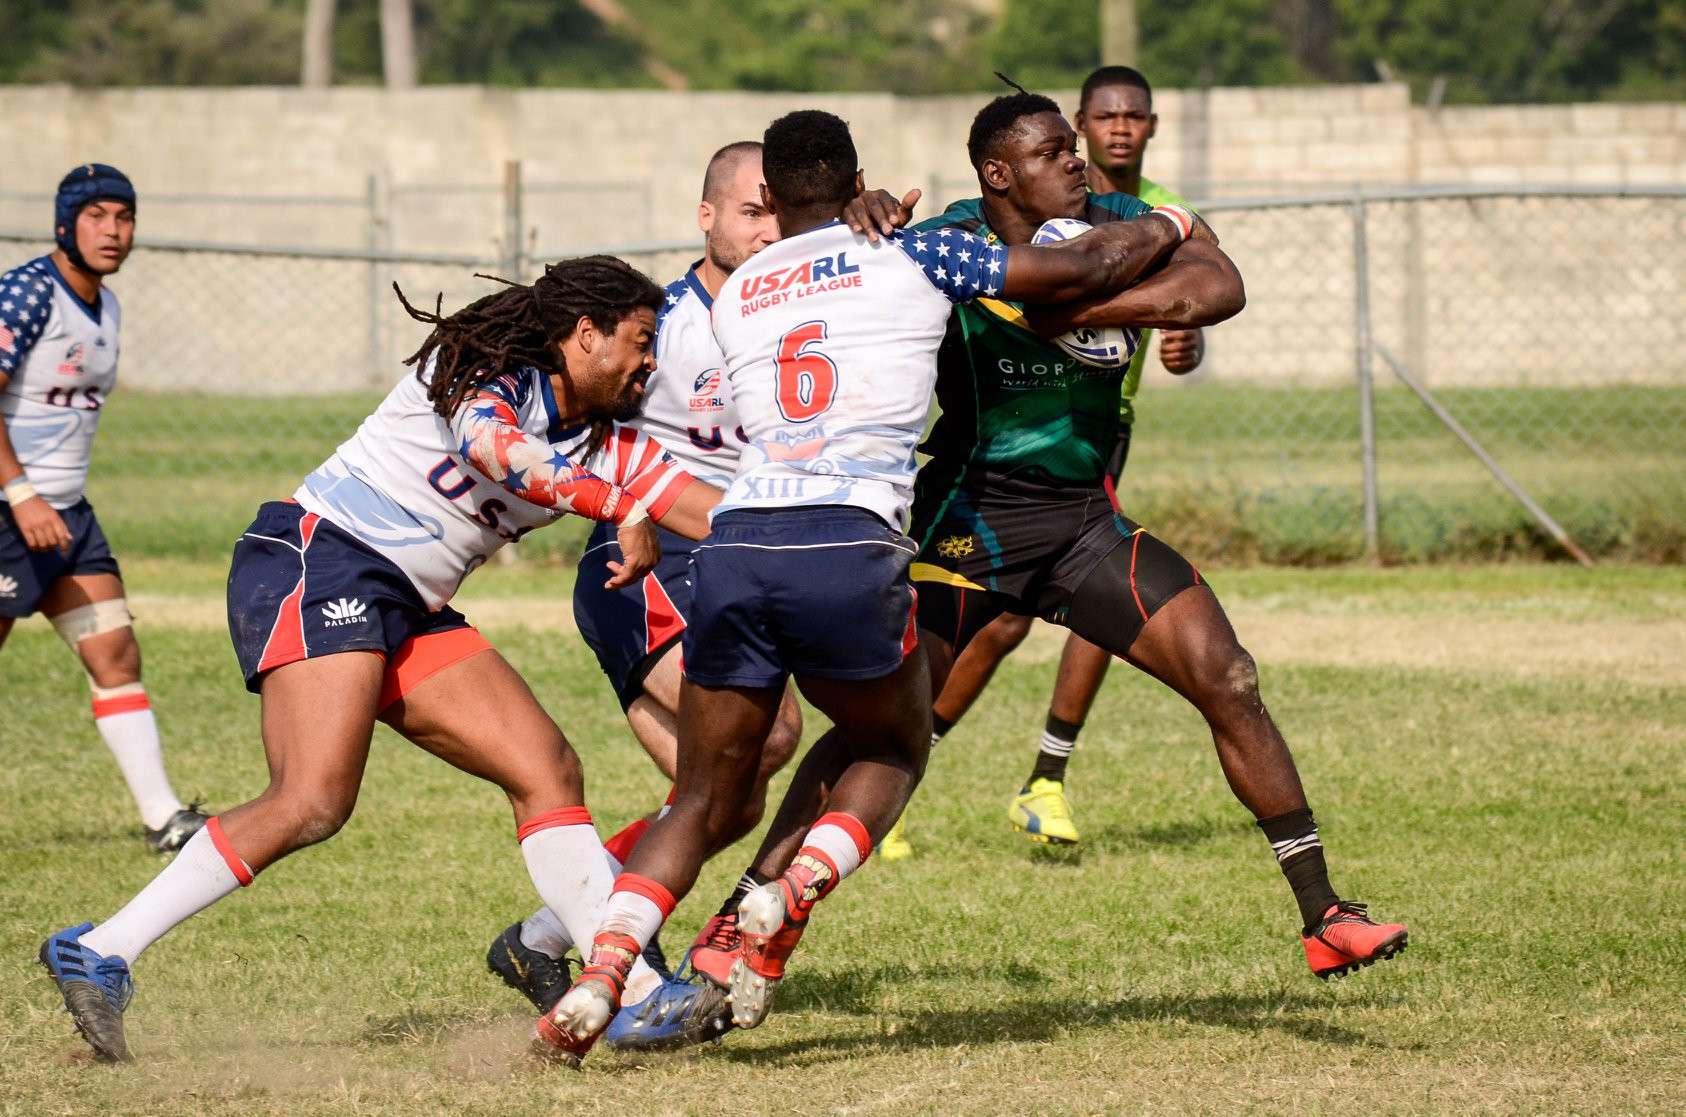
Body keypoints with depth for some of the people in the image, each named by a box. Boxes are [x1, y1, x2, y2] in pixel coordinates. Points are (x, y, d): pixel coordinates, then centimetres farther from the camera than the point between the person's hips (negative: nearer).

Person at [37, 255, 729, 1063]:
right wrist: (621, 508, -36)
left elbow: (719, 512, 15)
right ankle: (99, 954, -23)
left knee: (549, 772, 1)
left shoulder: (601, 447, 16)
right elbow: (488, 445, -30)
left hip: (409, 614, 10)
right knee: (313, 801, -24)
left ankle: (634, 993, 0)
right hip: (318, 565, -10)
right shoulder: (490, 369, -7)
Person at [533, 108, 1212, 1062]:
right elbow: (1081, 270, 16)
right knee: (895, 755, 22)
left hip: (733, 547, 3)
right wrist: (1169, 226, 34)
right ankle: (794, 896, -6)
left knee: (704, 800, 14)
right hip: (849, 553, -3)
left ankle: (601, 969, -8)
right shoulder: (911, 259, 12)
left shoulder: (734, 297, 22)